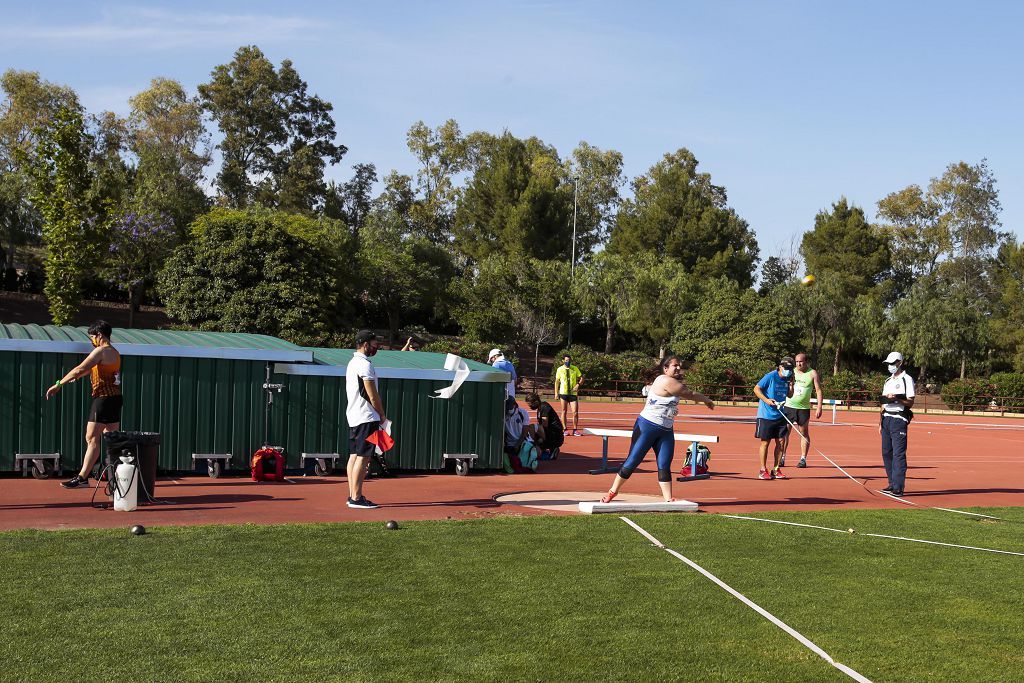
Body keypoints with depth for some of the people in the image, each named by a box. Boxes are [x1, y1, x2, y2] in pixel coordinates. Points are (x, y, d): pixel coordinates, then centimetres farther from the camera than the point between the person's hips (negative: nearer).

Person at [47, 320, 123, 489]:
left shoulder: (101, 351, -12)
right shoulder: (114, 352, 16)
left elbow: (79, 369, -18)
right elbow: (91, 369, 28)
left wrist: (58, 385, -13)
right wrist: (73, 377, 32)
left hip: (104, 398, -9)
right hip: (115, 398, 9)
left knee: (92, 438, -7)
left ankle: (82, 477, -7)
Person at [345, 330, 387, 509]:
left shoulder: (352, 363, 16)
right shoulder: (364, 364, -14)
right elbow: (372, 395, -15)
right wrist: (382, 415, -3)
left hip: (353, 416, 10)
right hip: (366, 417, -10)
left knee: (354, 456, 10)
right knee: (363, 457, -9)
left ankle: (352, 496, 12)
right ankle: (356, 498, -9)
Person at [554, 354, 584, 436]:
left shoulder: (575, 369, 4)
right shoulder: (560, 370, 3)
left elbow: (581, 378, 8)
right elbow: (557, 381, 7)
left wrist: (578, 384, -11)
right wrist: (556, 393, 2)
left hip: (573, 393, 1)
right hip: (563, 393, 0)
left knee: (575, 412, -4)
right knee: (564, 411, 2)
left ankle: (575, 430, 6)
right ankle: (565, 430, 9)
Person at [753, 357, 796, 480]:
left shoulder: (787, 379, 6)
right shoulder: (770, 377, -11)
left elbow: (789, 395, 15)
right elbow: (756, 388, -8)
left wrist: (791, 385, -3)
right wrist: (766, 400, -20)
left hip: (780, 416, 6)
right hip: (766, 415, -6)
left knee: (781, 441, 4)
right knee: (765, 442, 0)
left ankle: (776, 470, 14)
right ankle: (763, 470, 9)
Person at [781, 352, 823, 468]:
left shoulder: (812, 373, -1)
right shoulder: (791, 372, 6)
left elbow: (818, 390, -2)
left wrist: (819, 408, -9)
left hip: (803, 408, -2)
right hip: (788, 406, 2)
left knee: (804, 433, 4)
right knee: (785, 432, -1)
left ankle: (803, 459, 9)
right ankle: (782, 458, 3)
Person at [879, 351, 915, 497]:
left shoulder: (907, 380, -2)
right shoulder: (888, 381, 20)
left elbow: (910, 403, -7)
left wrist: (896, 399, -23)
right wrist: (880, 423, 17)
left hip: (899, 419, -8)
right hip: (887, 419, 8)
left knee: (898, 453, -11)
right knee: (886, 452, 8)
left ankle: (898, 487, -13)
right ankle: (892, 484, 16)